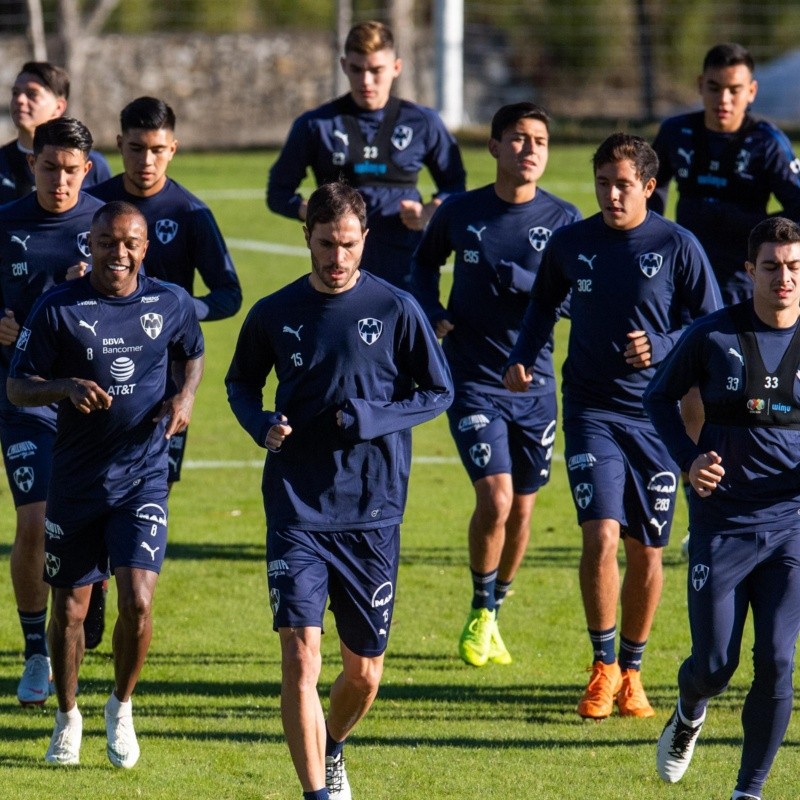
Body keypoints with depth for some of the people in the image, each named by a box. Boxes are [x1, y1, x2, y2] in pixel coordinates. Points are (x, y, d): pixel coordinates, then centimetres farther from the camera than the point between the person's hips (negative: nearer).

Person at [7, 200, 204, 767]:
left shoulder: (171, 304, 0)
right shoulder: (58, 308, -7)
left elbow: (193, 354, 20)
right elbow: (17, 386, -4)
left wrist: (185, 396, -1)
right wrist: (64, 388, -23)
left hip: (144, 479, 0)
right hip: (76, 480, 0)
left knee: (137, 602, -13)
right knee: (70, 607, 7)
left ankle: (122, 707, 13)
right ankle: (68, 717, 30)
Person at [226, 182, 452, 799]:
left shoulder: (397, 310, -2)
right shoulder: (274, 315, 3)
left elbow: (439, 391, 5)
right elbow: (241, 382, 18)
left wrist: (372, 420, -12)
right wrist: (261, 425, -4)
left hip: (372, 515, 0)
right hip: (297, 511, 0)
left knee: (364, 672, 10)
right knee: (300, 655, -16)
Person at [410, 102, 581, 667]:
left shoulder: (565, 220, -2)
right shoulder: (461, 212, 0)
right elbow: (424, 263, 18)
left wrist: (514, 277, -20)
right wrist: (432, 313, 0)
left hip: (535, 383, 2)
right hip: (474, 382, -2)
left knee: (521, 510, 9)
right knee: (495, 498, -15)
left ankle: (495, 613, 29)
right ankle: (480, 614, 5)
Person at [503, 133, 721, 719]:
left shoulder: (678, 247, -4)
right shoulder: (570, 243, 3)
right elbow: (544, 303, 21)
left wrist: (661, 348, -17)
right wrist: (523, 357, 6)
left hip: (657, 415, 0)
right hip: (591, 411, 0)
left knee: (646, 551, 6)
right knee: (602, 536, -16)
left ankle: (632, 671, 24)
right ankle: (604, 666, 0)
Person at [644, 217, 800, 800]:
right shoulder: (714, 336, -3)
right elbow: (660, 396, 11)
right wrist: (688, 459, -4)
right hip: (722, 522, -1)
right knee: (714, 665, 1)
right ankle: (688, 717, 38)